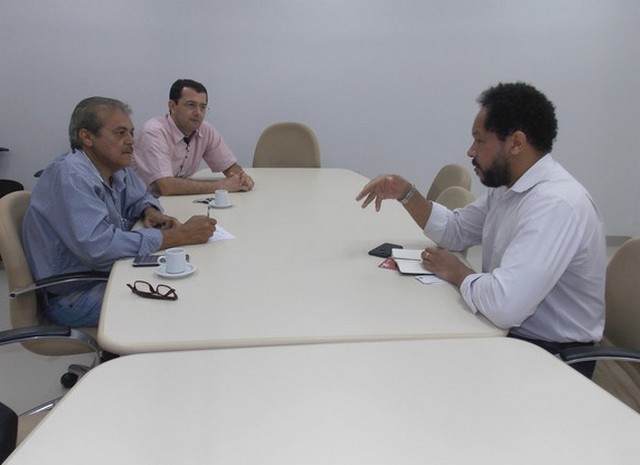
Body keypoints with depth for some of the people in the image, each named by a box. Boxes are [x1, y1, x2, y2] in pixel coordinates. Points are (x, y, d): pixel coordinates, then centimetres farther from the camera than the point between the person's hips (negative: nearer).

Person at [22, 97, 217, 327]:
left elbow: (140, 197, 24)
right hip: (75, 295, -8)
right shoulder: (70, 176, -22)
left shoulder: (117, 169, 3)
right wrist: (180, 236, -30)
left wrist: (150, 212, -3)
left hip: (108, 274, 8)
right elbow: (99, 247, -33)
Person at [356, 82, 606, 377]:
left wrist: (457, 273, -16)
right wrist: (405, 193, 1)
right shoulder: (508, 185, 3)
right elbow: (456, 231, 17)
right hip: (511, 332, 8)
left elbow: (504, 305, -36)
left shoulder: (556, 204, -28)